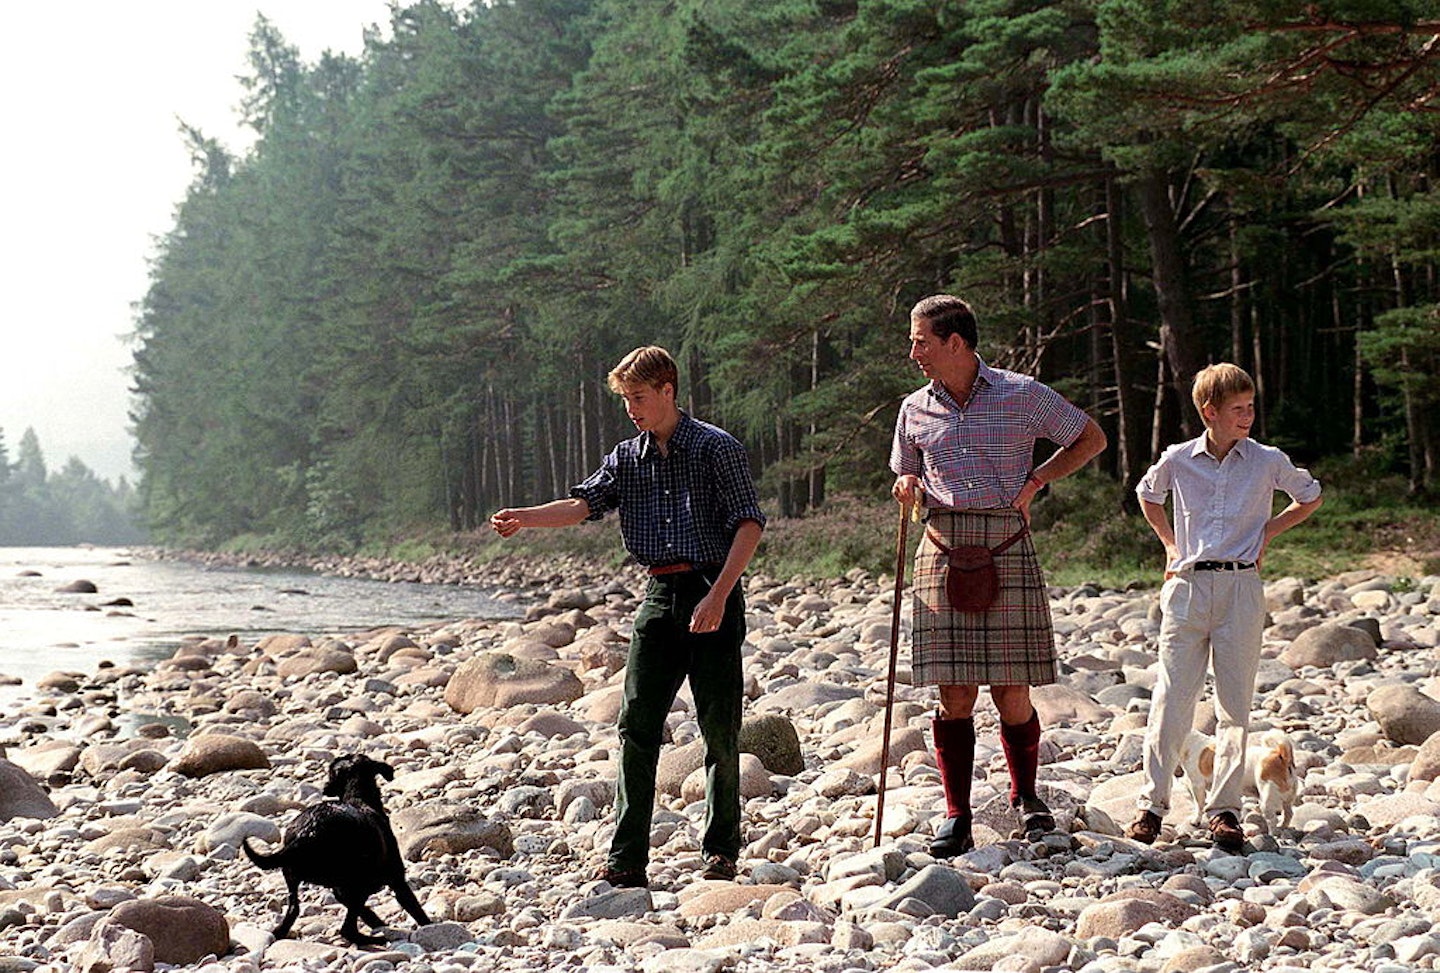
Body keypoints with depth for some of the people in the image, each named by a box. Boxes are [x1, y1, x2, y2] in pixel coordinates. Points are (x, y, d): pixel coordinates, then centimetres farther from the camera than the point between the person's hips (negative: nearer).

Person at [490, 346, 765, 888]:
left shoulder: (716, 448, -4)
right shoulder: (628, 457, 12)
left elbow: (749, 524, -9)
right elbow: (586, 503, -1)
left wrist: (718, 596, -18)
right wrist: (524, 518, -19)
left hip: (713, 590, -5)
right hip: (660, 597, 5)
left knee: (719, 726, 0)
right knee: (636, 723, -3)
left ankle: (721, 851, 13)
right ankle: (626, 860, -3)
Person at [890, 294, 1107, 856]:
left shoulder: (1022, 394, 4)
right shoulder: (915, 409, 13)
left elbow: (1091, 439, 14)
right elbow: (906, 479, 26)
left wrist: (1035, 481, 3)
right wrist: (907, 488, 2)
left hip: (1007, 549, -2)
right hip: (943, 552, 2)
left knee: (1012, 693, -1)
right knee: (955, 694, -4)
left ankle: (1026, 798, 21)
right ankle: (956, 818, 3)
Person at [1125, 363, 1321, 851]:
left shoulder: (1268, 462, 3)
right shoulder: (1177, 460, 4)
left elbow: (1310, 496, 21)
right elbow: (1147, 495, 25)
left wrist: (1269, 530, 9)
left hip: (1241, 587, 0)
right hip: (1188, 586, 0)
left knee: (1235, 701, 2)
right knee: (1172, 696, -3)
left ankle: (1224, 807, 8)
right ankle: (1152, 803, 4)